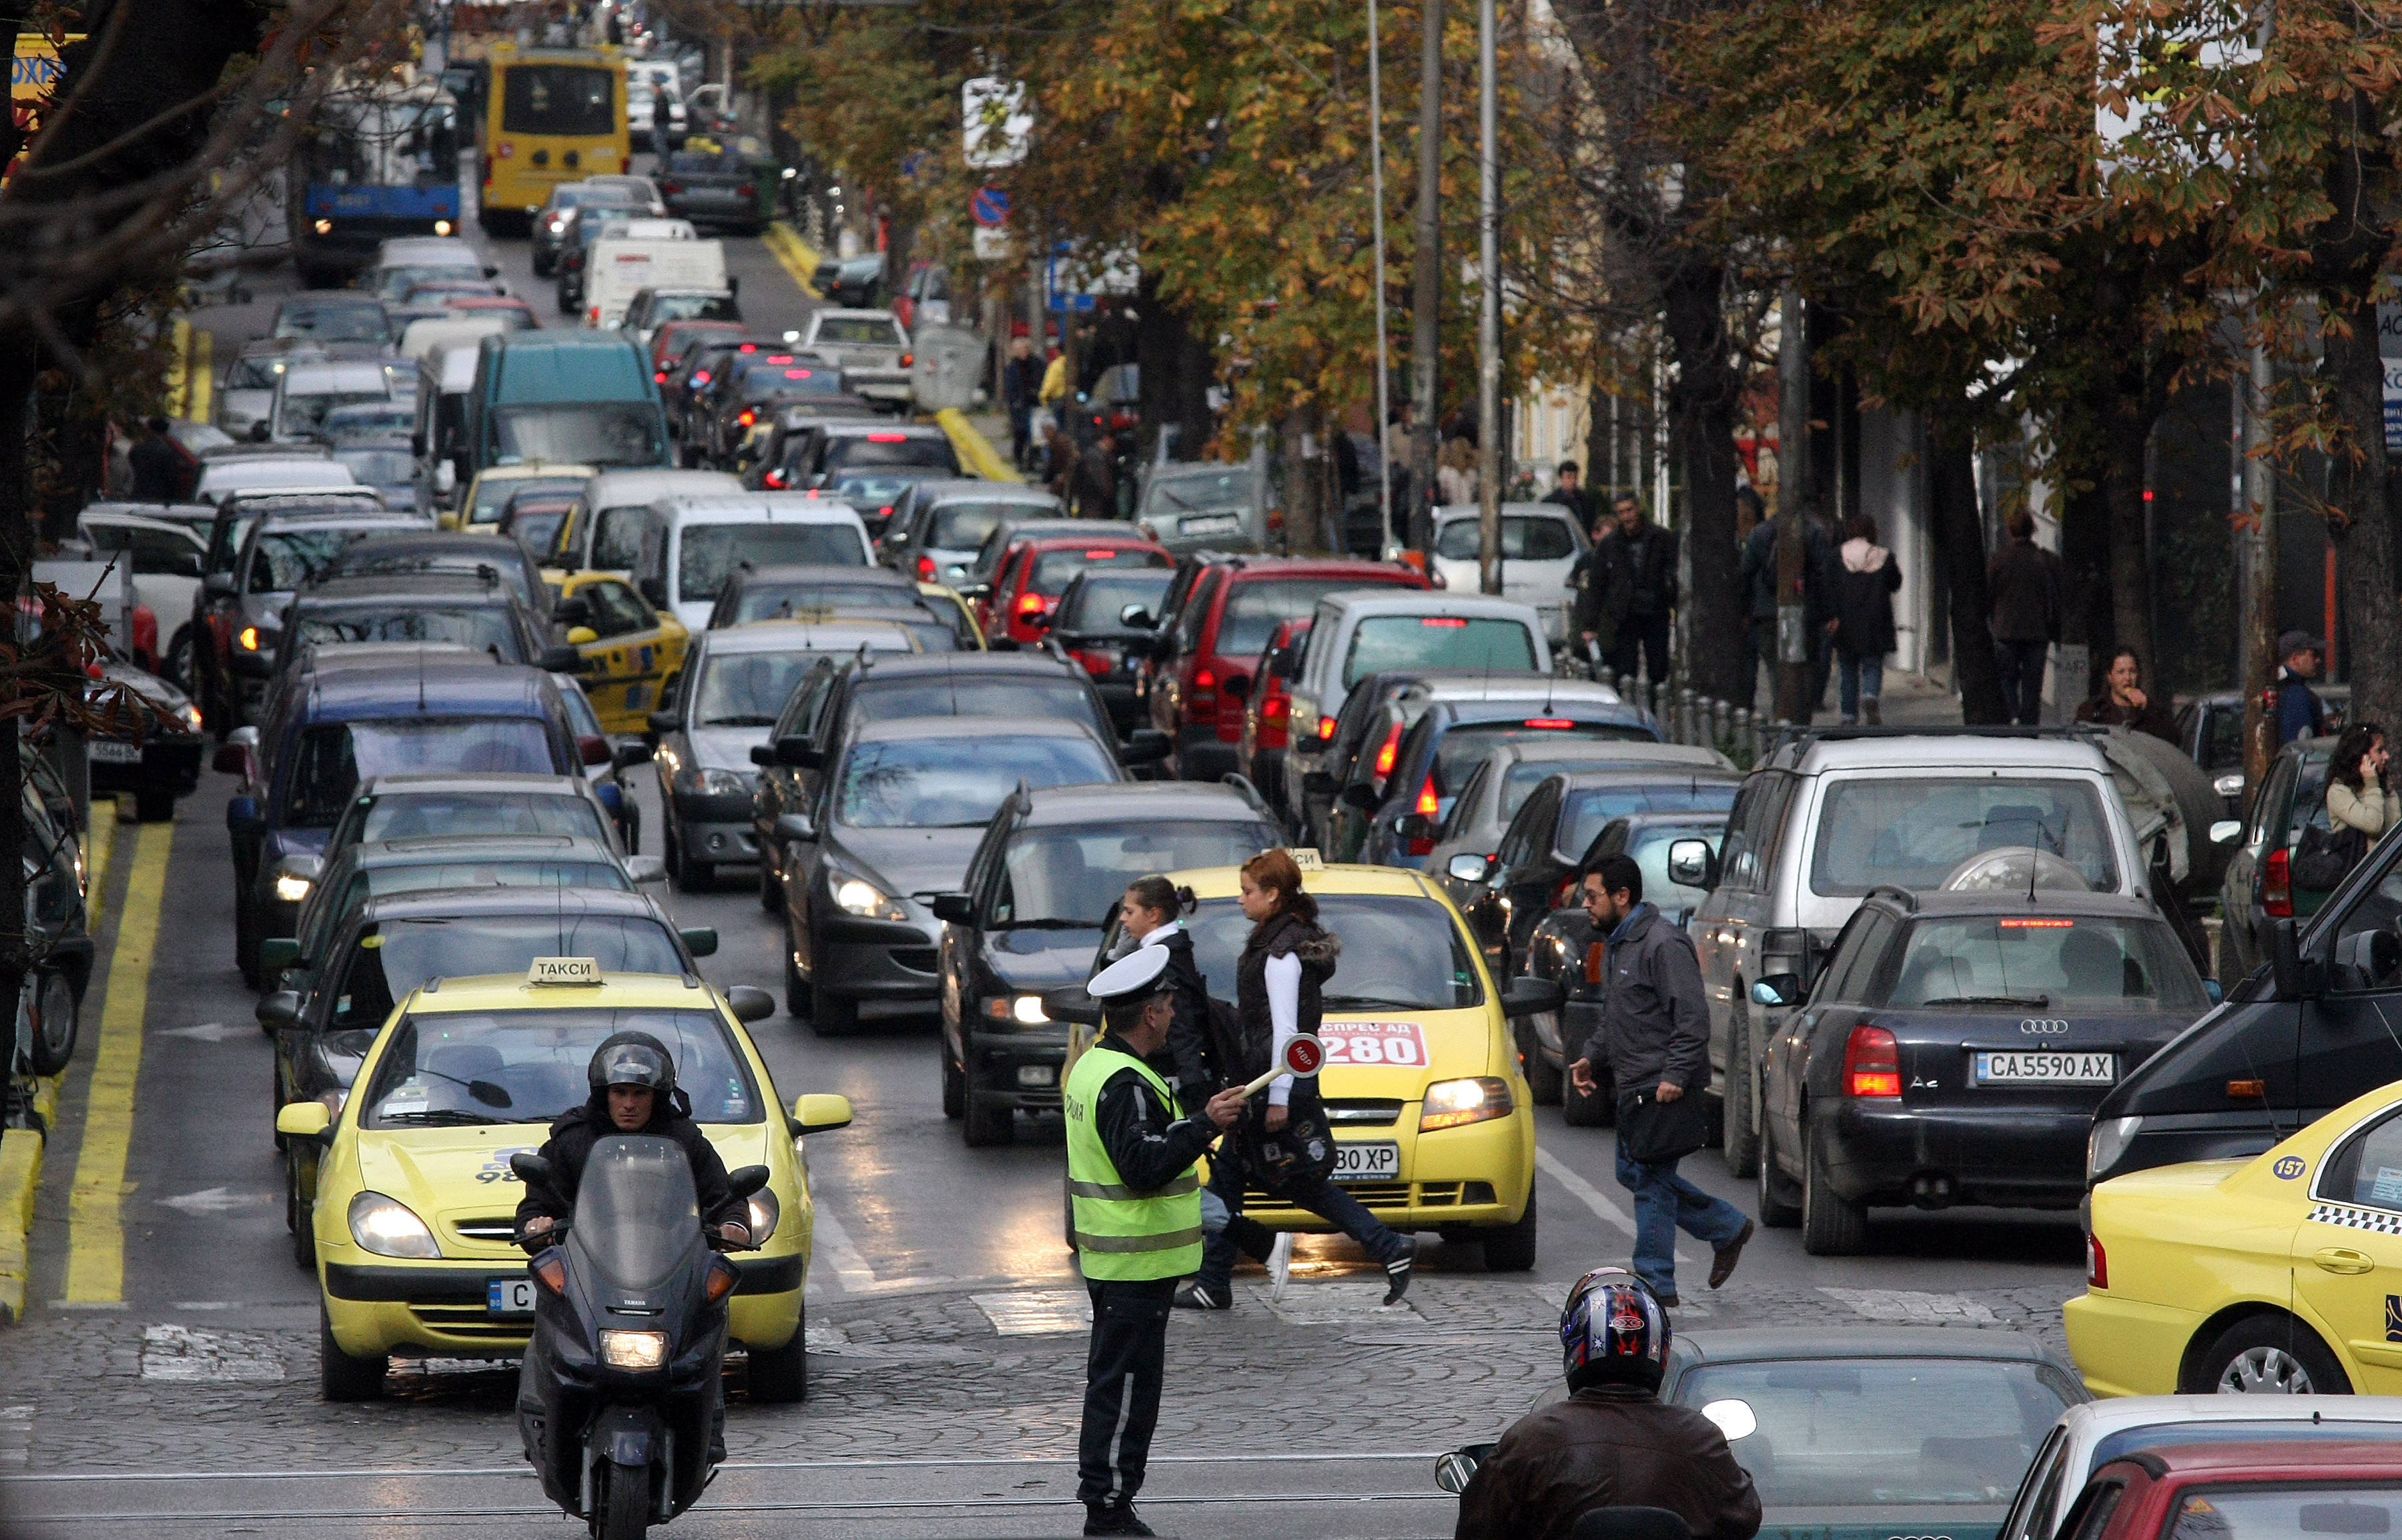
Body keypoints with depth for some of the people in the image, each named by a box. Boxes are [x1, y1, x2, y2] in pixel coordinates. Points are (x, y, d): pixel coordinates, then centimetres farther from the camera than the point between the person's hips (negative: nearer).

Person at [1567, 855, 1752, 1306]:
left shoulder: (1663, 945, -16)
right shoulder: (1616, 946, 16)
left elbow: (1693, 1018, -20)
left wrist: (1675, 1076, -26)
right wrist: (1591, 1056, 11)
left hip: (1663, 1087, -11)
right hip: (1633, 1086, 11)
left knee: (1650, 1181, -7)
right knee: (1634, 1174, 15)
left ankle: (1655, 1284, -2)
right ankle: (1728, 1228, 25)